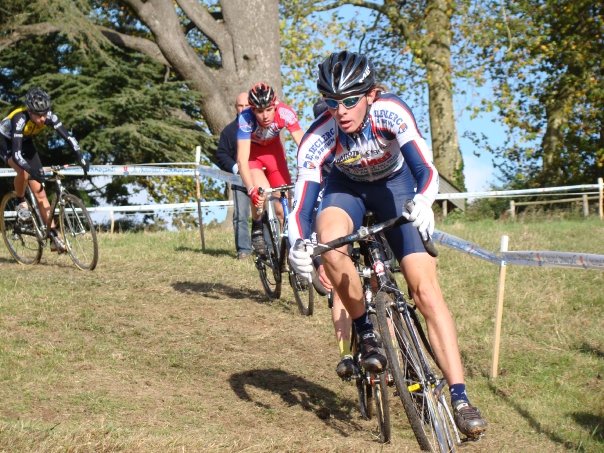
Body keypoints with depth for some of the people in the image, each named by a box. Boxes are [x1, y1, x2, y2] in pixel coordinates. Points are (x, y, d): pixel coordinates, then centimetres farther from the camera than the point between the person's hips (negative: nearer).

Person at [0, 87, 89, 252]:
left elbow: (68, 136, -28)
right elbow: (16, 153, -45)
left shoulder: (49, 117, -26)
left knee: (39, 190, -3)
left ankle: (54, 238, -4)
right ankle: (21, 203, -6)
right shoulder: (19, 119, -39)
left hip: (26, 142, 4)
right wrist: (33, 171, -57)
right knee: (23, 172, -36)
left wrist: (80, 157, -43)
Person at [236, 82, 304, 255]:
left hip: (274, 150, 2)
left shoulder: (285, 112, -33)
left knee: (283, 208, -6)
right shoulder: (246, 118, -36)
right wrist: (251, 190, -54)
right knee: (261, 192, -30)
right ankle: (257, 228, -3)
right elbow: (242, 159, -41)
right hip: (252, 151, -2)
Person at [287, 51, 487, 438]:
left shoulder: (391, 111, -32)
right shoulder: (318, 138, -29)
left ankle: (460, 398, -12)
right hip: (347, 187, 1)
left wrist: (422, 202, -57)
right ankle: (367, 333, -13)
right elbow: (302, 205, -30)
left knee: (426, 289, -14)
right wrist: (298, 245, -50)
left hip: (396, 183, -1)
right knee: (328, 240, -35)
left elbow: (426, 169, -35)